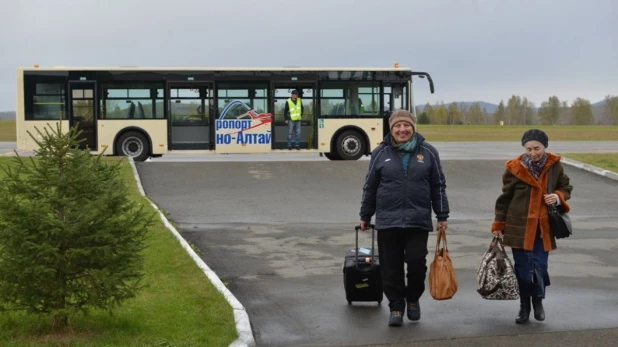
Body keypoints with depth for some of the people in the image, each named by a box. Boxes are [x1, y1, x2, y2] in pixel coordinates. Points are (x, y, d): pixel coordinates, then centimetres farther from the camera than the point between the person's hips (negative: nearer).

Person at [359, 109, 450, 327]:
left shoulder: (428, 152, 4)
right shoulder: (381, 153, 3)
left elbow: (438, 186, 8)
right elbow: (370, 187, 9)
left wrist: (442, 216, 5)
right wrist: (365, 216, 11)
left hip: (418, 220, 0)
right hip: (388, 220, 0)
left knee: (417, 262, -6)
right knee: (391, 268, 3)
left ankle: (413, 298, 21)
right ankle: (396, 307, 17)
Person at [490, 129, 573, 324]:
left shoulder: (554, 166, 0)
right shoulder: (515, 168, -5)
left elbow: (567, 188, 15)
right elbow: (505, 198, 3)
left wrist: (558, 197, -9)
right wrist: (498, 225, 4)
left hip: (543, 227, 1)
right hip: (519, 226, -1)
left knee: (540, 267, -3)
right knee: (522, 268, 2)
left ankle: (538, 301, 25)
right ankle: (524, 307, 20)